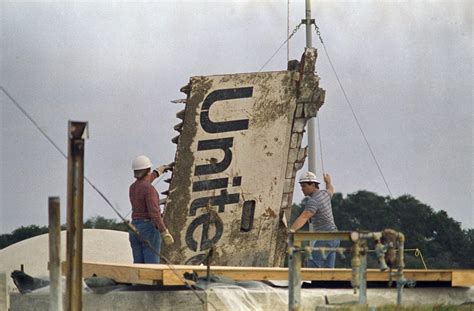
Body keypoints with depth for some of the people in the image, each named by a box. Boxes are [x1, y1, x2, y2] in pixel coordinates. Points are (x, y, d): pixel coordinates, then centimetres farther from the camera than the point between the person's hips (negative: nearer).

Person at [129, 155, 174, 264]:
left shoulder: (132, 188, 10)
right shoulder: (150, 189, -16)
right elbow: (154, 213, -24)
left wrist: (158, 171, 48)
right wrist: (165, 234, -24)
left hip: (135, 230, 8)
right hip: (149, 230, -8)